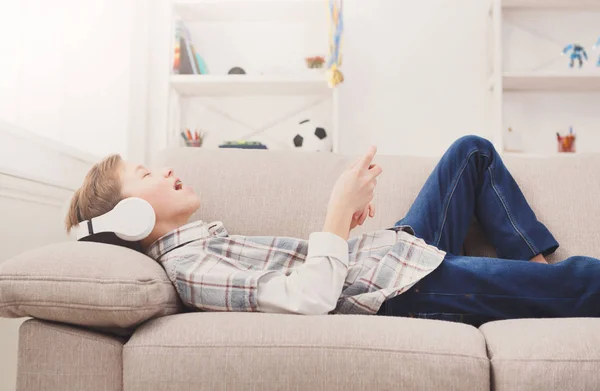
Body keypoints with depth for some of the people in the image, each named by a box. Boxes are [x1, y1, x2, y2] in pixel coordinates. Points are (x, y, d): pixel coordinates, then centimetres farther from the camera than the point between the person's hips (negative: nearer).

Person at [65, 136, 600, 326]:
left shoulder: (196, 238, 11)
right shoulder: (187, 270, -19)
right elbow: (308, 297, -30)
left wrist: (343, 222, 1)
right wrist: (339, 210, -23)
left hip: (398, 249, 10)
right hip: (405, 290, -10)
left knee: (474, 150, 19)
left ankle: (540, 265, 18)